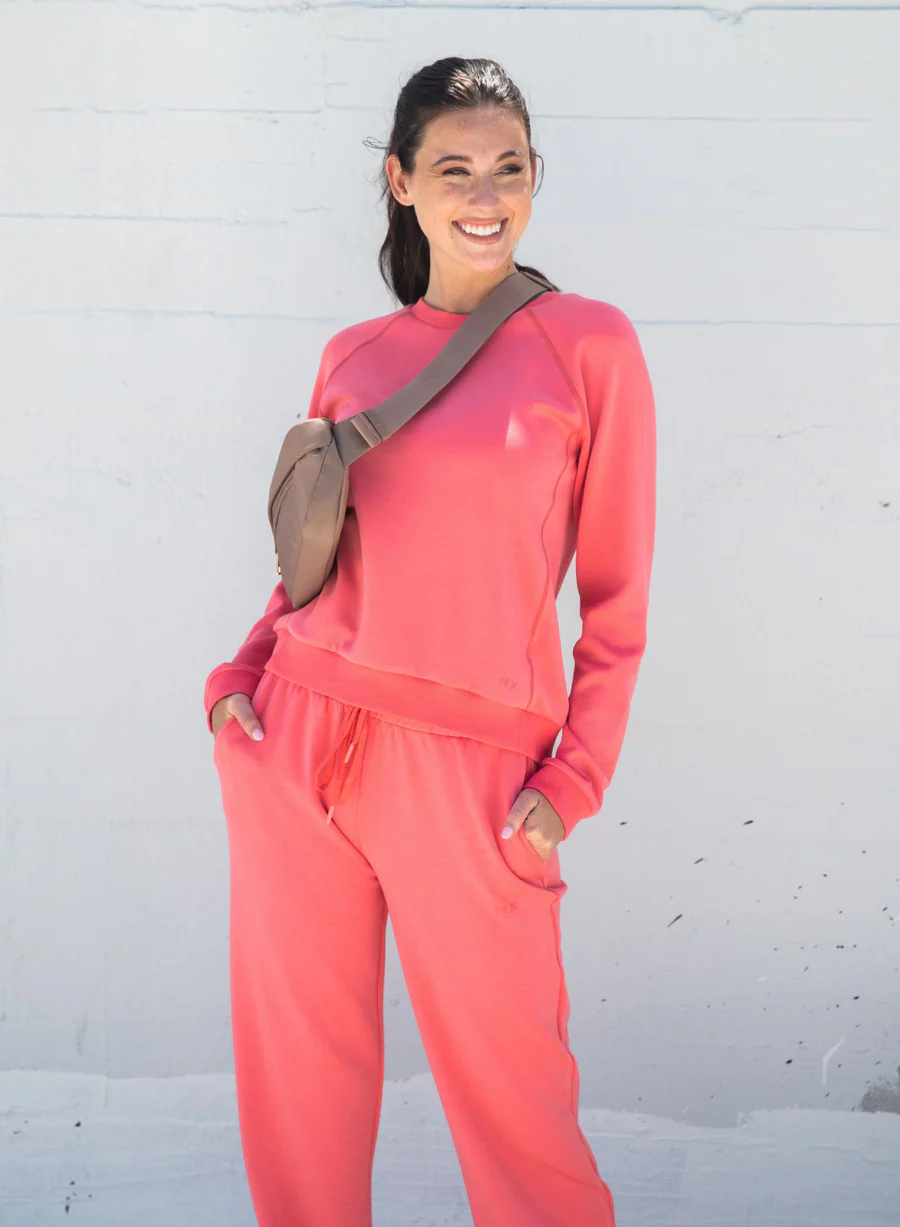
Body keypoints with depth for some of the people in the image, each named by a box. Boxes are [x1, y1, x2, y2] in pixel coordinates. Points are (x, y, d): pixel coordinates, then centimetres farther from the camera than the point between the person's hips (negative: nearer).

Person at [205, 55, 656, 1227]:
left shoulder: (587, 343, -2)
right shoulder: (352, 356, 8)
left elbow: (616, 598, -1)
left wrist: (574, 780, -6)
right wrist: (240, 676, 1)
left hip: (468, 768, -3)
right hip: (297, 740, 4)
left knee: (508, 1084, 7)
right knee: (299, 1056, 13)